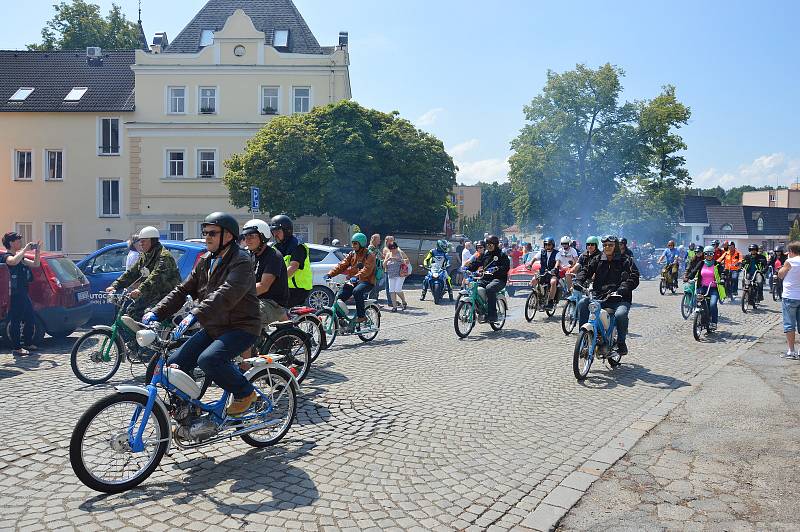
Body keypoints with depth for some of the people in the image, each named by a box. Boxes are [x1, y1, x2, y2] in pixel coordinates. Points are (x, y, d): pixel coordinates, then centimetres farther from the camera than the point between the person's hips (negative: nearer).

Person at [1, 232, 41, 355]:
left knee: (31, 320, 16)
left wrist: (37, 251, 5)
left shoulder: (20, 257, 17)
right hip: (14, 295, -10)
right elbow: (14, 261, -33)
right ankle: (16, 348, 0)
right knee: (15, 321, -4)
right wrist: (25, 249, -25)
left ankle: (27, 343, 28)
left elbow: (35, 264, 19)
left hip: (24, 293, 10)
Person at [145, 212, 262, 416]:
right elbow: (183, 289, 9)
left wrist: (195, 315, -42)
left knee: (208, 359, -30)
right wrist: (157, 312, -4)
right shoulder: (205, 261, 11)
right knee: (175, 362, -2)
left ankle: (245, 392, -6)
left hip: (241, 327, -8)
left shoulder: (241, 261, -16)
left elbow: (225, 295, -31)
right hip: (213, 328, 8)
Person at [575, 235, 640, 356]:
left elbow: (634, 278, -7)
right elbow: (585, 270, 8)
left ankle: (621, 343, -7)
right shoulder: (598, 260, 16)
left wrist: (621, 290, -24)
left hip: (619, 299, -3)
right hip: (598, 296, 3)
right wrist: (578, 282, -14)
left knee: (620, 314, -33)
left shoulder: (626, 261, 5)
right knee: (582, 303, -23)